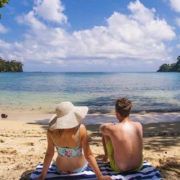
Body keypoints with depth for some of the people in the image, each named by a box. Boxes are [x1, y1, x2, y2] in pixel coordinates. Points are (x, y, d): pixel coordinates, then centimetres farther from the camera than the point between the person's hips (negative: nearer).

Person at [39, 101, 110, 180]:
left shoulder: (51, 131, -26)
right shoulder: (81, 129, -32)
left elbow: (49, 154, -16)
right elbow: (88, 155, -27)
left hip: (60, 168, 2)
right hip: (79, 167, -1)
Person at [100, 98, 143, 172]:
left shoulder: (112, 129, -22)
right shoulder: (139, 125, -11)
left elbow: (101, 127, 2)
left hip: (119, 168, -3)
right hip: (138, 166, 4)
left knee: (105, 133, 12)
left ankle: (106, 155, 37)